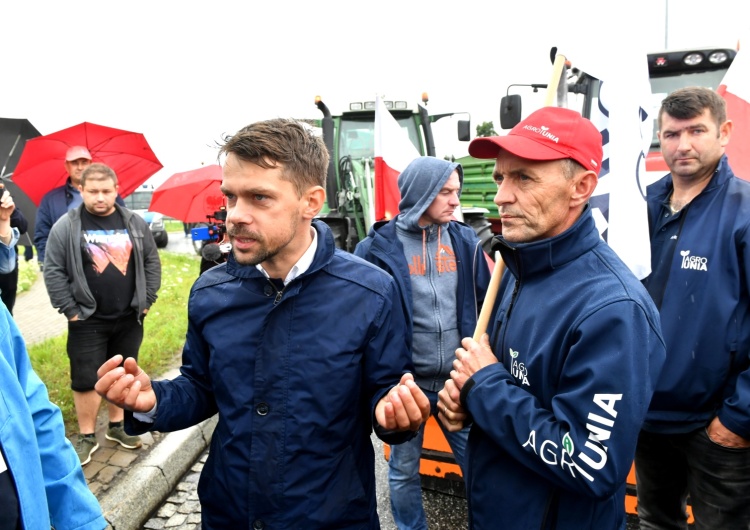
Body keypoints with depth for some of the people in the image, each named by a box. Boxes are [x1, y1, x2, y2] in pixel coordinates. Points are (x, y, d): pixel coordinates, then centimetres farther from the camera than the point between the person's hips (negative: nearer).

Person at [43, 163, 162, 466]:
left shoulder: (135, 223, 3)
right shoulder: (66, 227, -6)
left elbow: (152, 262, 7)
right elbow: (53, 271, -5)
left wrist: (147, 300, 1)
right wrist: (70, 309, -9)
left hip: (129, 319, 3)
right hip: (87, 322, -3)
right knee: (86, 380, 4)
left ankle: (117, 426, 32)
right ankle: (87, 437, 20)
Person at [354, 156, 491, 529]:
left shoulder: (465, 240, 2)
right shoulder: (379, 247, -9)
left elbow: (488, 301, 8)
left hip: (459, 379, 3)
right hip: (406, 382, -2)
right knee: (404, 469, 16)